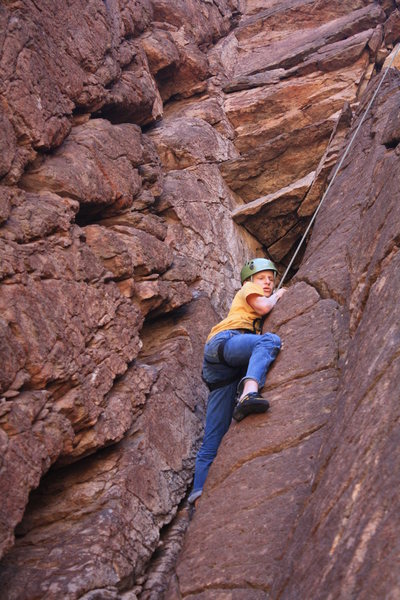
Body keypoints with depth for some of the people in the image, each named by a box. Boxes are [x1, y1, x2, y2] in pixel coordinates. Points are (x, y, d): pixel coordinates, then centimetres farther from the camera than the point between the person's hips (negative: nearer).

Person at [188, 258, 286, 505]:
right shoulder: (247, 290, 21)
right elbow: (262, 307, 2)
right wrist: (276, 296, 20)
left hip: (224, 371, 8)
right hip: (223, 342, -8)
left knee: (214, 437, -6)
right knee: (271, 340, -34)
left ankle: (200, 492, -16)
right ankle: (250, 391, -59)